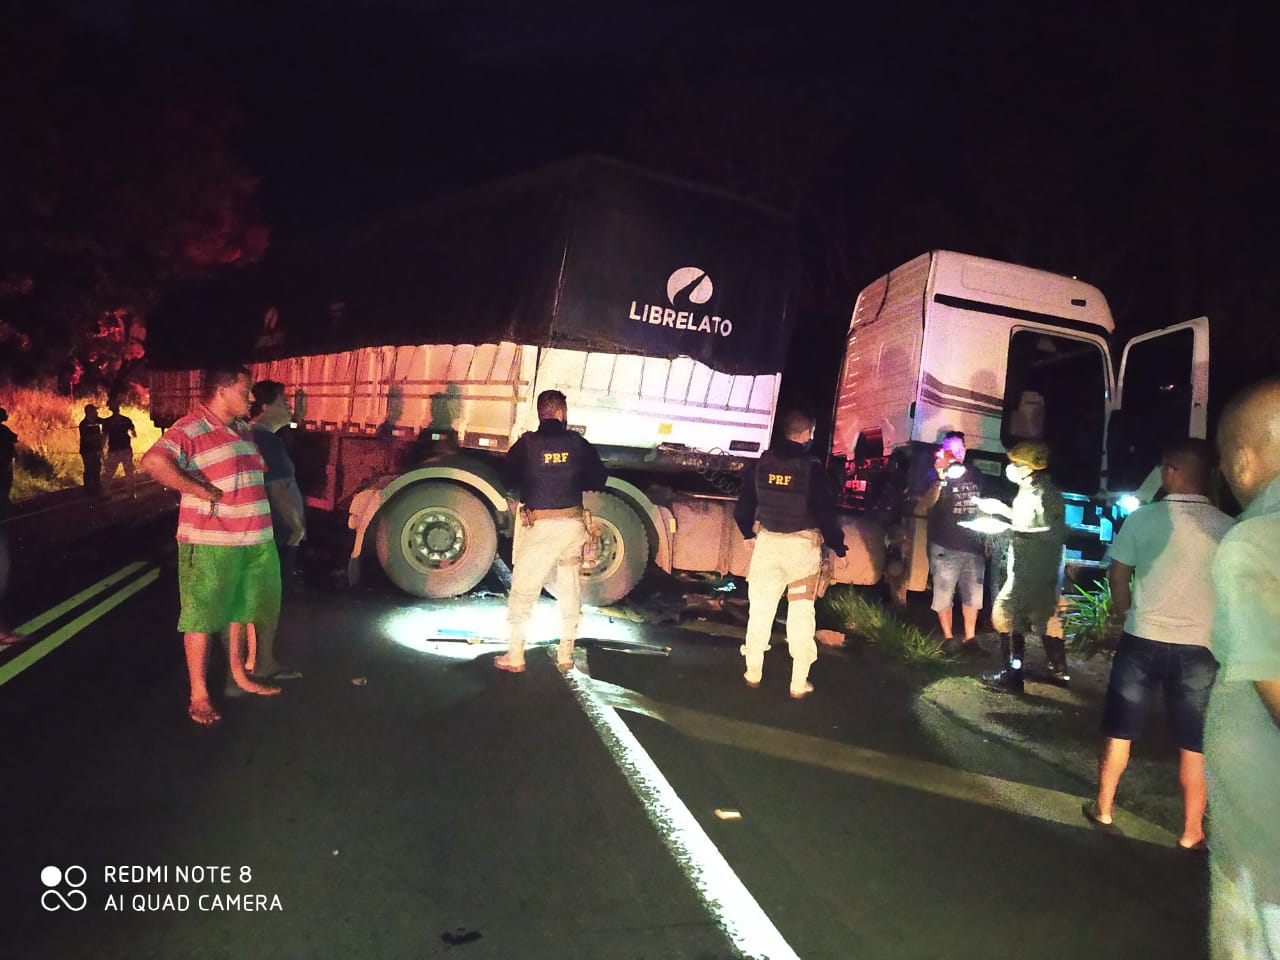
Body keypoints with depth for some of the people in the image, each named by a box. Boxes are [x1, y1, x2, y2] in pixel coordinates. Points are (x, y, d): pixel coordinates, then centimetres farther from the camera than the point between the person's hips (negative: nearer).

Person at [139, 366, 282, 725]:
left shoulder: (241, 430, 13)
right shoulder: (191, 428, -14)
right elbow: (153, 461, -31)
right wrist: (199, 490, -24)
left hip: (254, 543, 8)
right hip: (211, 545, -8)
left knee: (241, 611, 21)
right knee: (201, 617, 3)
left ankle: (239, 675, 38)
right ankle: (199, 695, 14)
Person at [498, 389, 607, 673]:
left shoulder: (527, 444, -5)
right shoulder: (577, 442, 1)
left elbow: (508, 480, 1)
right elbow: (598, 479, 8)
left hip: (539, 525, -3)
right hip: (573, 524, 3)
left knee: (522, 590, 6)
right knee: (570, 589, 14)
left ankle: (515, 656, 8)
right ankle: (566, 653, 21)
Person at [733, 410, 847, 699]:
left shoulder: (762, 463, -2)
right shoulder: (811, 468, -13)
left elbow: (743, 506, 4)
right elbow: (825, 512, -14)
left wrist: (749, 531, 23)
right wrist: (838, 546, 0)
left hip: (768, 542, 3)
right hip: (802, 545, -3)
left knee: (760, 608, 15)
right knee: (801, 613, 5)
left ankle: (753, 672, 23)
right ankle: (799, 683, 9)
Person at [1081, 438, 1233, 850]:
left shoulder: (1142, 518, -8)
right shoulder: (1227, 528, -6)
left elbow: (1117, 577, 0)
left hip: (1143, 640, 0)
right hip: (1200, 647, 1)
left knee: (1119, 730, 14)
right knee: (1195, 743, 12)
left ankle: (1103, 808, 25)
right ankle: (1192, 831, 20)